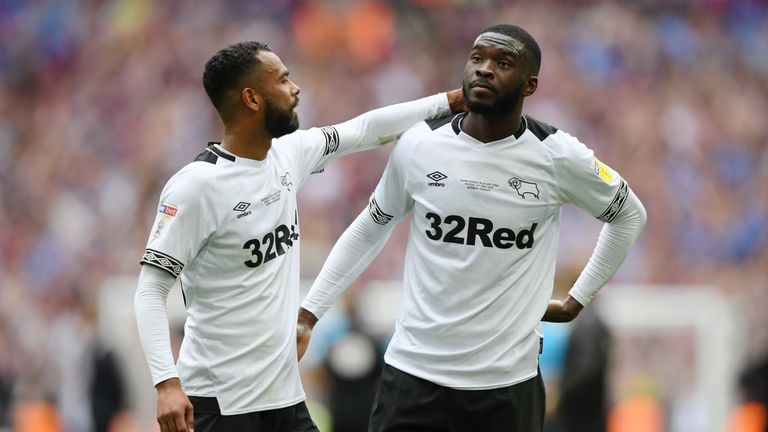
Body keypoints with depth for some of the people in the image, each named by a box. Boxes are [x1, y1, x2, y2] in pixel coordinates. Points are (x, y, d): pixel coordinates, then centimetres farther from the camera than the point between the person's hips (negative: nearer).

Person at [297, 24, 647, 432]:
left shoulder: (558, 157, -6)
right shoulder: (419, 145, -2)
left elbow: (629, 215, 13)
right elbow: (369, 229, 14)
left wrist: (577, 300, 12)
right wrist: (308, 313, 10)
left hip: (506, 382, -1)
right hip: (412, 372, 1)